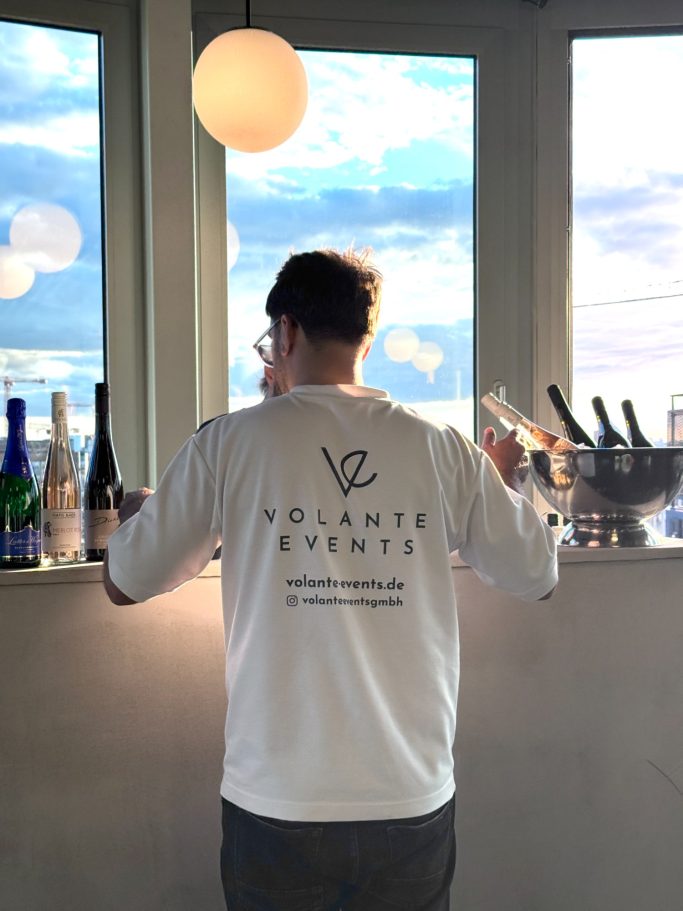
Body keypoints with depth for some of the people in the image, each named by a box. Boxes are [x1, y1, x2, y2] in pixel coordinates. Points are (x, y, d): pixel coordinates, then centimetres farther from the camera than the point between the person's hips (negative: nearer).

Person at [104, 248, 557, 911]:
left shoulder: (228, 444, -10)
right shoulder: (445, 450, -4)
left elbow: (123, 583, -1)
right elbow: (537, 577, 8)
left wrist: (144, 511, 21)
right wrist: (507, 480, 26)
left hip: (277, 805, -1)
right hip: (415, 804, 2)